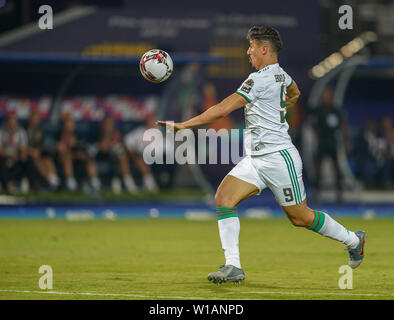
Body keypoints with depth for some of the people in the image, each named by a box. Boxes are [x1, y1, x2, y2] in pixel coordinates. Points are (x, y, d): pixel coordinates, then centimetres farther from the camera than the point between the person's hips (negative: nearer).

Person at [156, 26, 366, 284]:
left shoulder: (261, 79, -19)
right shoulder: (280, 74, 8)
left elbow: (223, 109, -22)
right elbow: (294, 94, 33)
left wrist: (184, 125, -19)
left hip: (279, 158, -9)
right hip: (256, 160, 9)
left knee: (300, 217, 3)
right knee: (223, 198, -8)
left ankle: (354, 240, 26)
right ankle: (233, 267, -11)